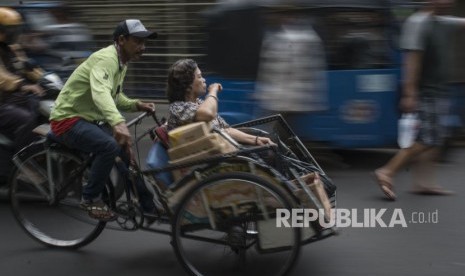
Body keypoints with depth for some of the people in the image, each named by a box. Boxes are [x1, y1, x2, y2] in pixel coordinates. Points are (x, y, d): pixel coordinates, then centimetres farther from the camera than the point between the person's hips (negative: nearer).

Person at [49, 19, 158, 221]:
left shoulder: (121, 62, 7)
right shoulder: (106, 59, -24)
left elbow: (114, 96, 19)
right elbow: (100, 92, -44)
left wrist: (136, 105, -2)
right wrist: (118, 121, -62)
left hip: (90, 120, 10)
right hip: (68, 120, -10)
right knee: (110, 146, -32)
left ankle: (148, 206, 18)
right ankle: (91, 198, -14)